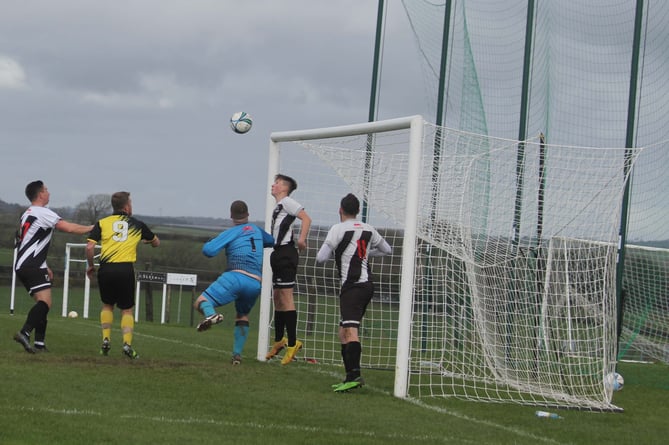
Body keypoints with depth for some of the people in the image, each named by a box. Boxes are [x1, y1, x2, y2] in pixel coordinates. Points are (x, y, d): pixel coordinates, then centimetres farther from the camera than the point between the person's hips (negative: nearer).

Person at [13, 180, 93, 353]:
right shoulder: (42, 213, -10)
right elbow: (69, 228, -15)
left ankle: (39, 343, 7)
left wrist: (44, 267, 30)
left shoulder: (27, 214, 21)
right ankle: (25, 333, -35)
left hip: (23, 266, 10)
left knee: (43, 303, 12)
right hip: (32, 266, -10)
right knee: (45, 302, -20)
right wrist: (92, 228, -2)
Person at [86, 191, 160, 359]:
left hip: (106, 268, 1)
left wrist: (91, 265, 12)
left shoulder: (102, 223, 7)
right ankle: (127, 344, -7)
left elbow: (90, 247, -4)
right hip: (126, 269, -1)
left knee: (107, 305, 22)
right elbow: (156, 243, 26)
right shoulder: (136, 225, 12)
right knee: (127, 309, 9)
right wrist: (144, 240, 48)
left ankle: (106, 340, 11)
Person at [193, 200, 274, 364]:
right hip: (255, 284, 5)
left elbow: (209, 250, -2)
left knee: (201, 302, -6)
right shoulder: (257, 230, 23)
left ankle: (211, 314, -41)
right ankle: (237, 354, 17)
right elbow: (271, 241, 44)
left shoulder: (231, 232, 7)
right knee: (243, 317, 27)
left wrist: (207, 244, 20)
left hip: (236, 277, -5)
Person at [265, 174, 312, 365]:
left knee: (286, 297, -12)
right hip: (279, 253, 10)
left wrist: (301, 239, -21)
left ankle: (292, 343, -13)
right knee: (277, 297, 15)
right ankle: (279, 340, 25)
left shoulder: (287, 202, -5)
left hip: (286, 253, -10)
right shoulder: (278, 206, 21)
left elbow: (306, 218, -15)